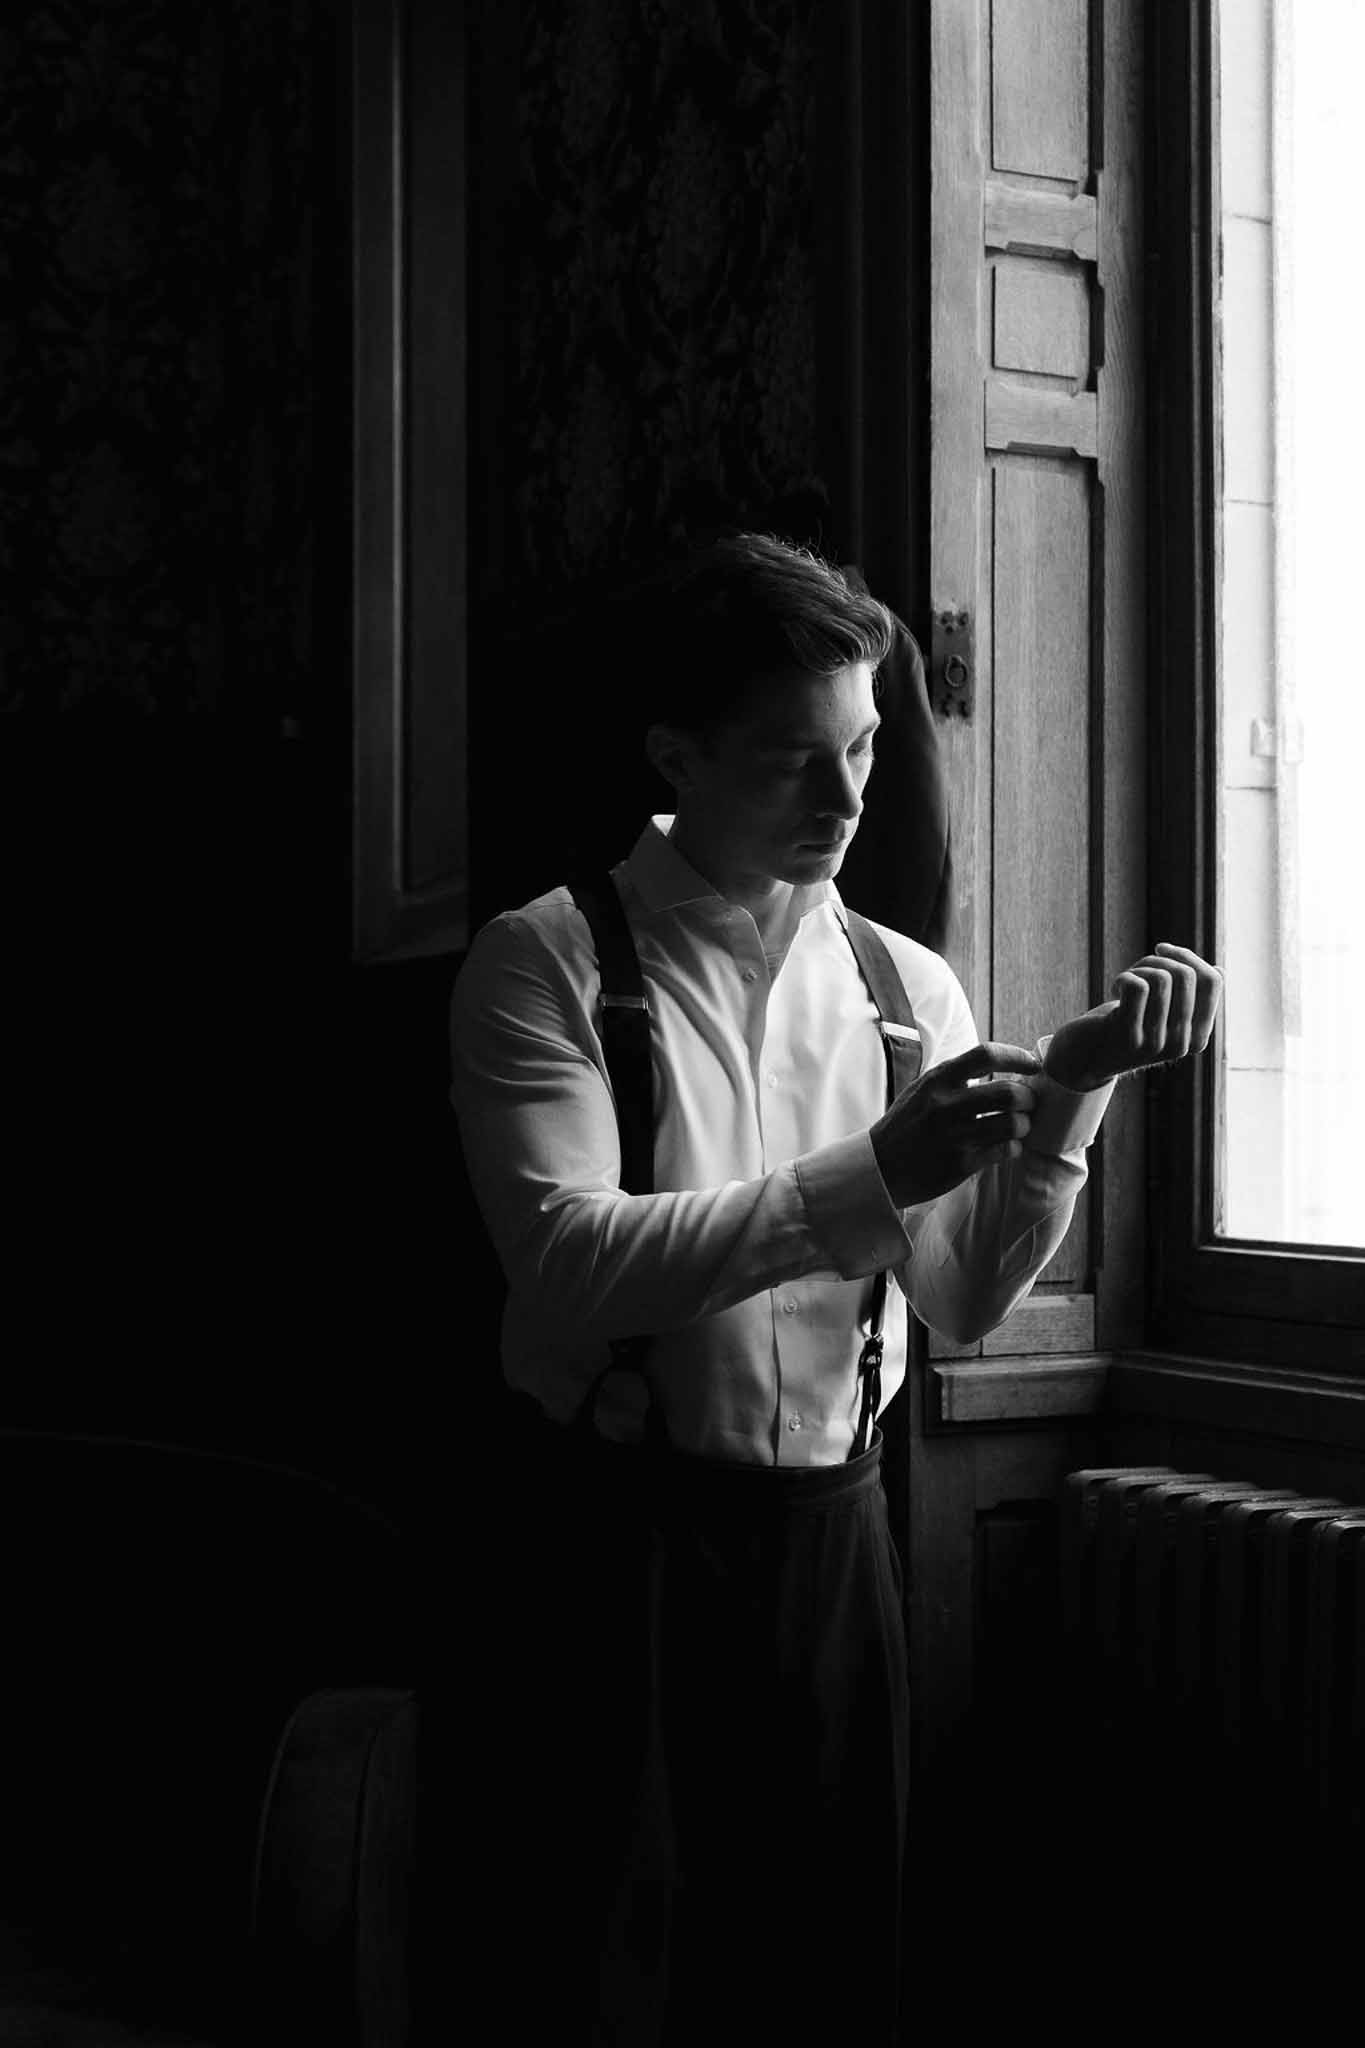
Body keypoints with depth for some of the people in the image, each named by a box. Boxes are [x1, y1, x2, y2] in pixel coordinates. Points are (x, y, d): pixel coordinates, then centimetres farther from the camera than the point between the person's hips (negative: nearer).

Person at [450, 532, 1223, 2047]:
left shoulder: (906, 988, 8)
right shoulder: (546, 964, -5)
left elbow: (967, 1300, 3)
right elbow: (571, 1262, -18)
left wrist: (1069, 1091, -10)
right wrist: (871, 1173, -23)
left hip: (831, 1530, 4)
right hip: (625, 1528, -4)